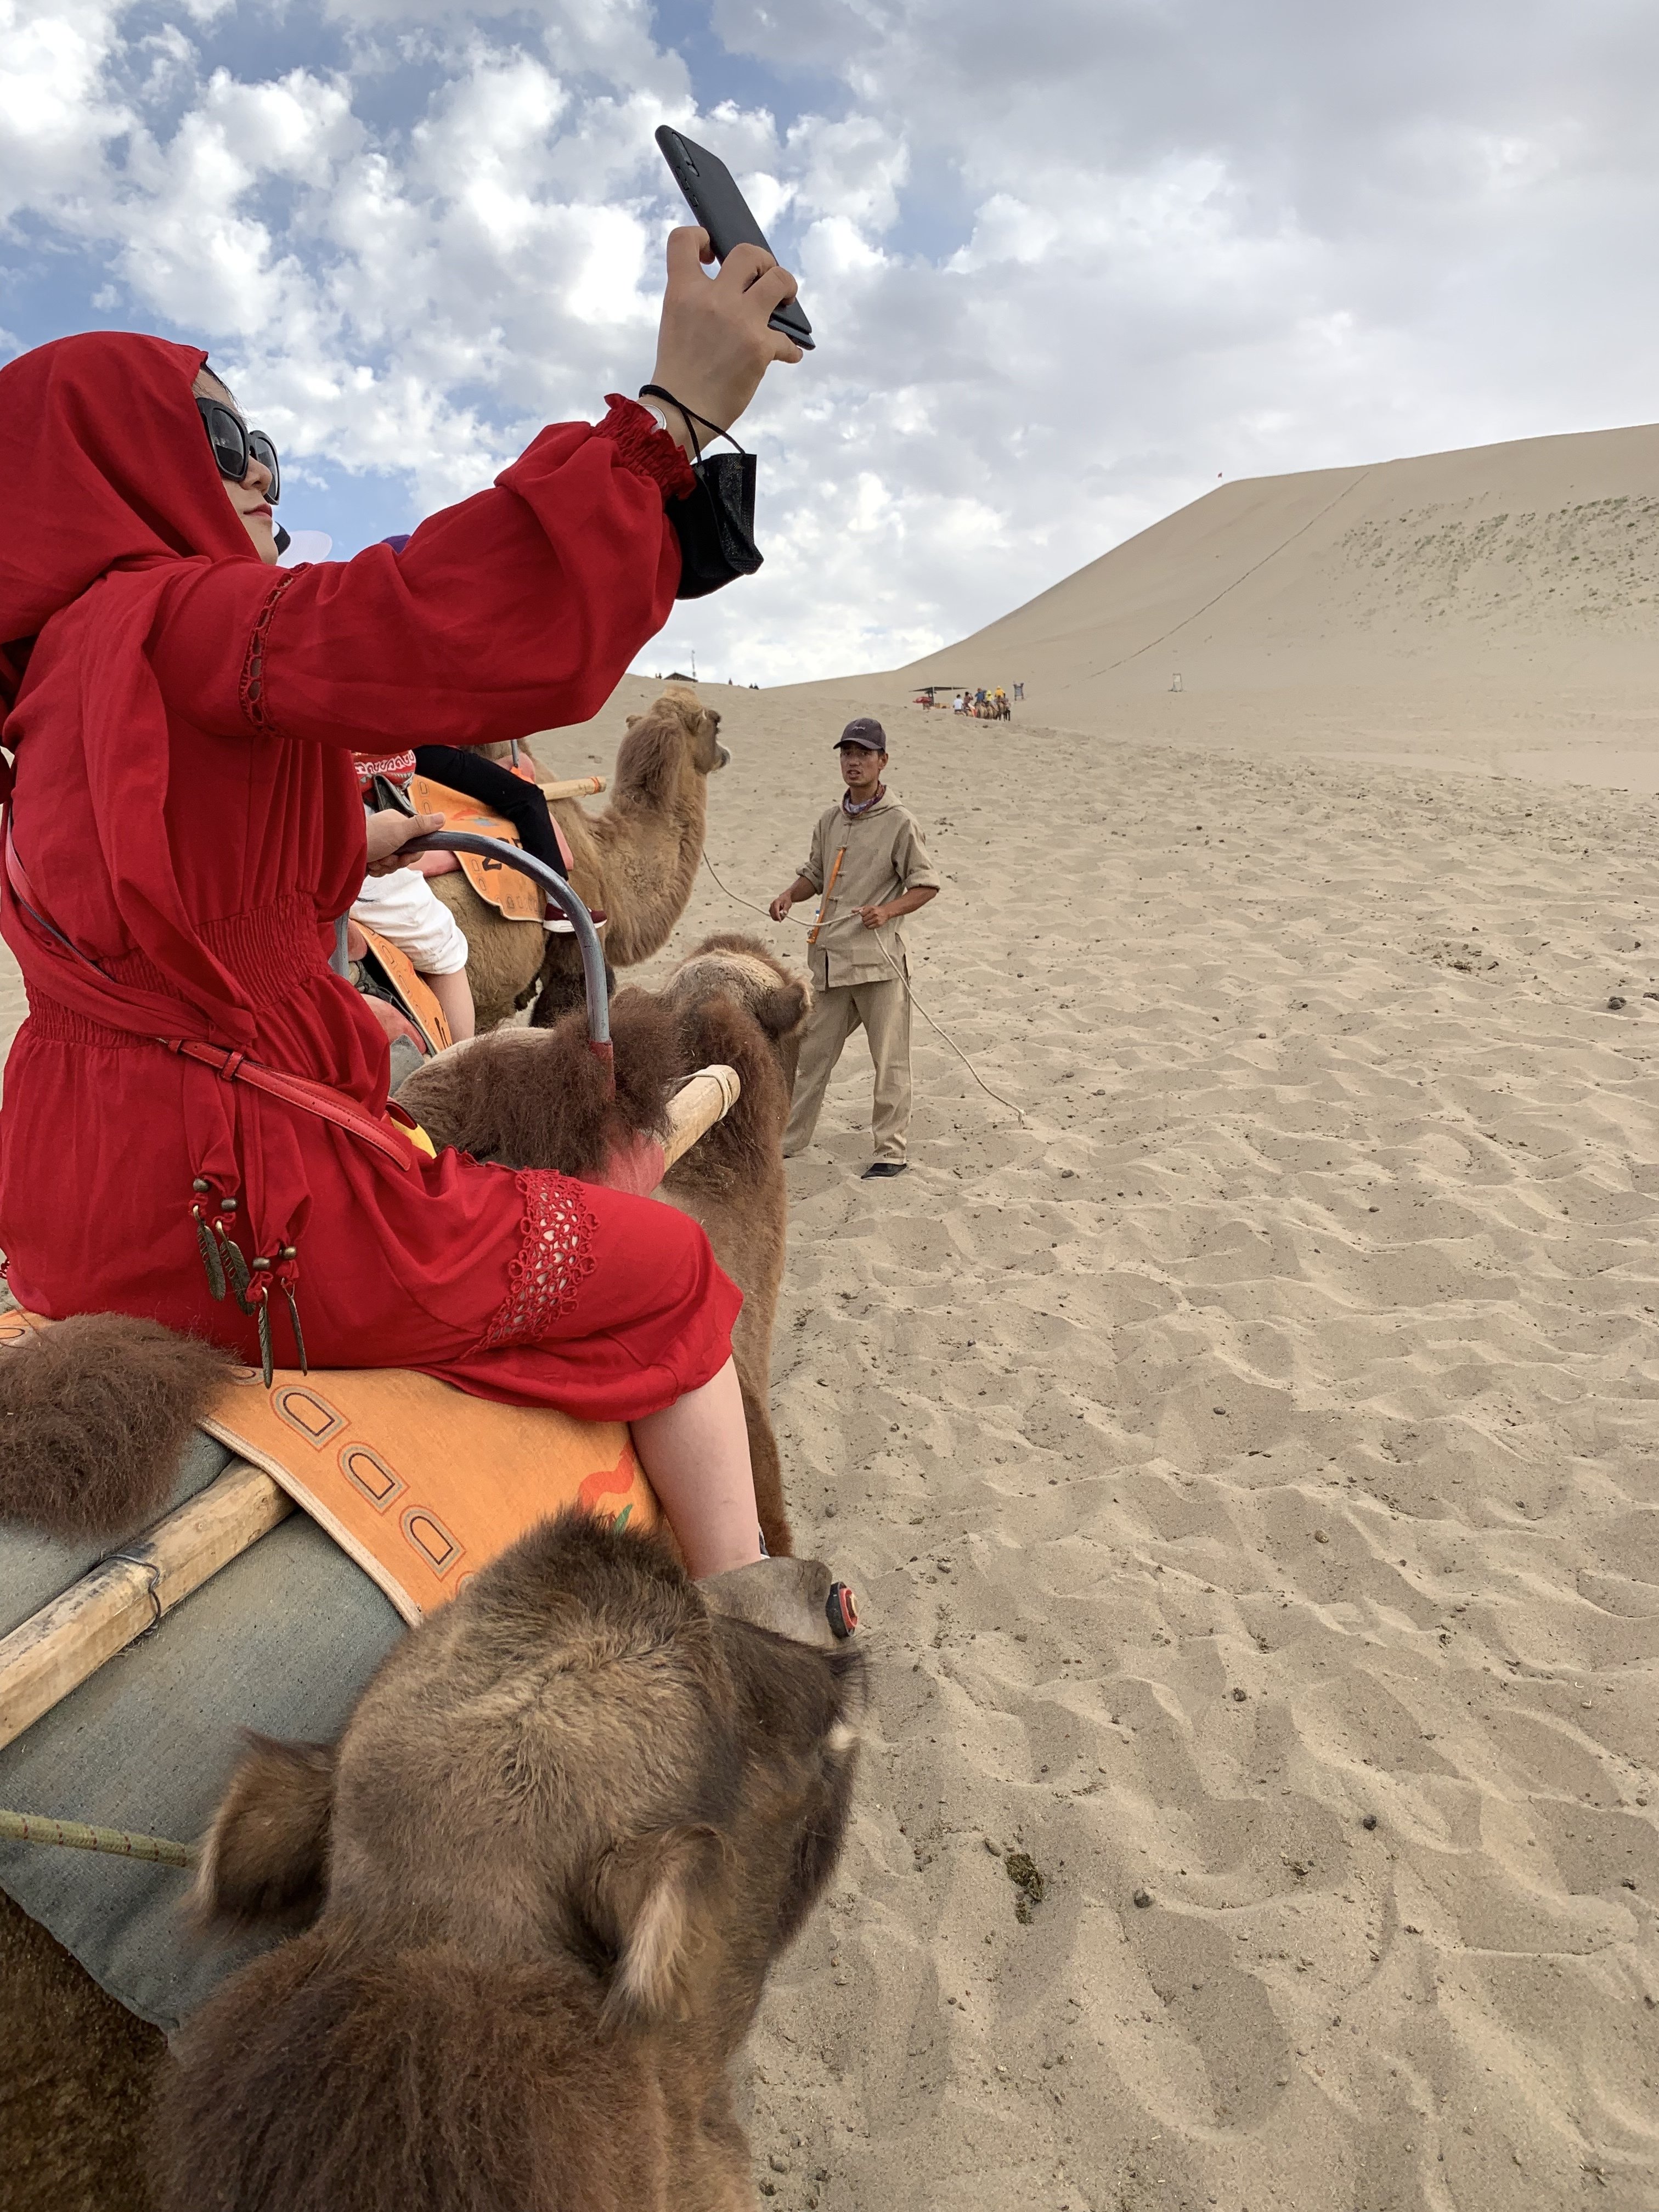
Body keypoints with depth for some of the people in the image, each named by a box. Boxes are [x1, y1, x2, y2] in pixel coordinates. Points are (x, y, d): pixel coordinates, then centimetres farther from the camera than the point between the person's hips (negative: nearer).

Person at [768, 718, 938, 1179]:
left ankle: (891, 1150, 11)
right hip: (830, 959, 6)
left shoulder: (899, 822, -4)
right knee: (812, 1053, 13)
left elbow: (926, 885, -3)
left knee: (889, 1059, 1)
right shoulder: (829, 822, 13)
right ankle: (789, 1139, 25)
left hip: (880, 960, -6)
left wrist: (886, 910, -18)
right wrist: (790, 895, 4)